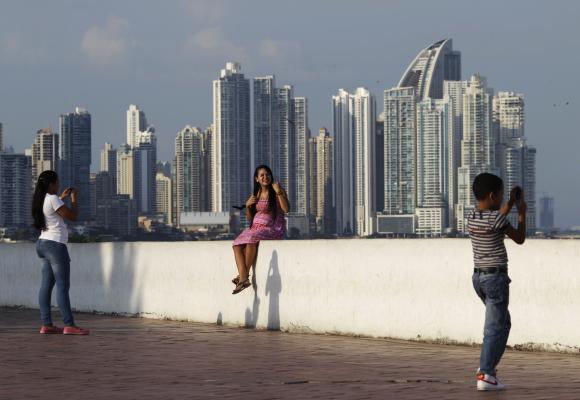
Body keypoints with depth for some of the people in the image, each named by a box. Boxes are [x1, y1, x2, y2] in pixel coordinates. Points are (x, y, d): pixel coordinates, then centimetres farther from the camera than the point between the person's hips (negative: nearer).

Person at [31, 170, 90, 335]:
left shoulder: (41, 200, 11)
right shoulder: (52, 199, -15)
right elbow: (73, 216, -14)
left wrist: (62, 198, 26)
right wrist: (74, 199, 0)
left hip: (43, 243, 9)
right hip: (55, 244, -9)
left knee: (47, 285, 7)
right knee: (63, 286, -9)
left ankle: (46, 324, 5)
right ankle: (69, 325, -11)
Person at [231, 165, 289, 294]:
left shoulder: (277, 191, 2)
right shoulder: (255, 195, 16)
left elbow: (286, 209, -14)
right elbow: (249, 218, 20)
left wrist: (279, 192, -23)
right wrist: (247, 206, 1)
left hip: (273, 229, -5)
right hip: (255, 228, 5)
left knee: (252, 238, -35)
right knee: (237, 244, -22)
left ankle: (244, 274, -26)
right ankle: (243, 279, -34)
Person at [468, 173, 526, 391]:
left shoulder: (472, 217, 6)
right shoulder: (497, 218, -17)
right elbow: (519, 239, -5)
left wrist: (510, 203, 25)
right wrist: (522, 213, 5)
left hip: (478, 277, 8)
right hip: (496, 277, -8)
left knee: (503, 322, 22)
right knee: (495, 327, -3)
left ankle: (488, 366, 18)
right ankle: (485, 375, -7)